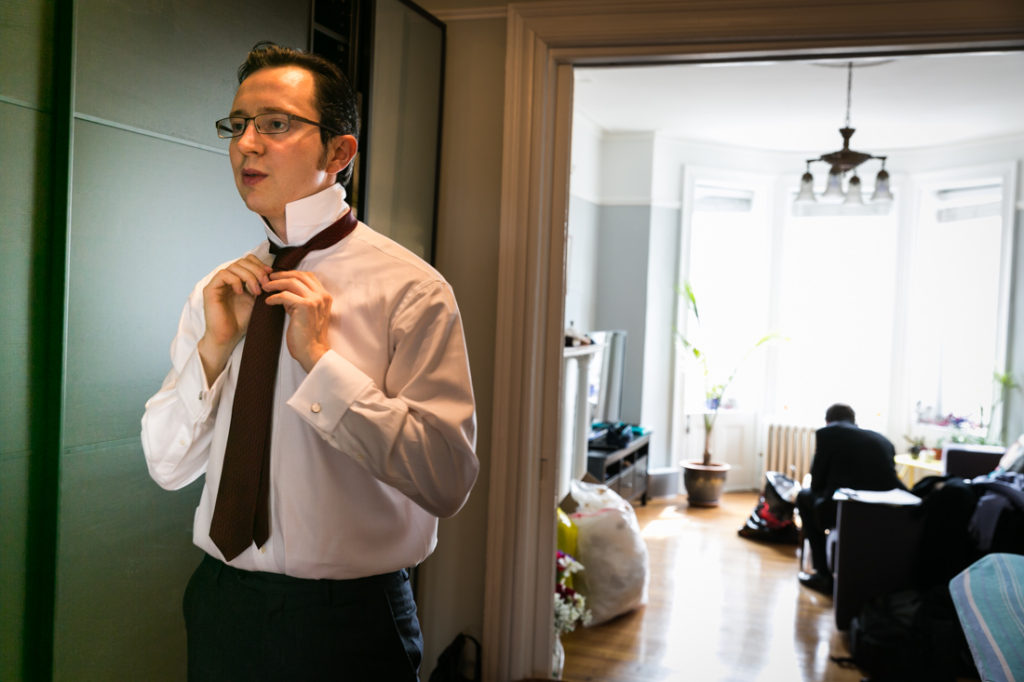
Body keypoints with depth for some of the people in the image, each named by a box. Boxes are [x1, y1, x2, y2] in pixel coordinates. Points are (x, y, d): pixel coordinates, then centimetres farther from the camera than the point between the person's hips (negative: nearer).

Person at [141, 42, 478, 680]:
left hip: (352, 621, -4)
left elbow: (448, 481, -19)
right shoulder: (218, 291, 3)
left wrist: (322, 358, -21)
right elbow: (167, 465, 4)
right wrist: (213, 348, -11)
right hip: (221, 607, 4)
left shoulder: (410, 290, -13)